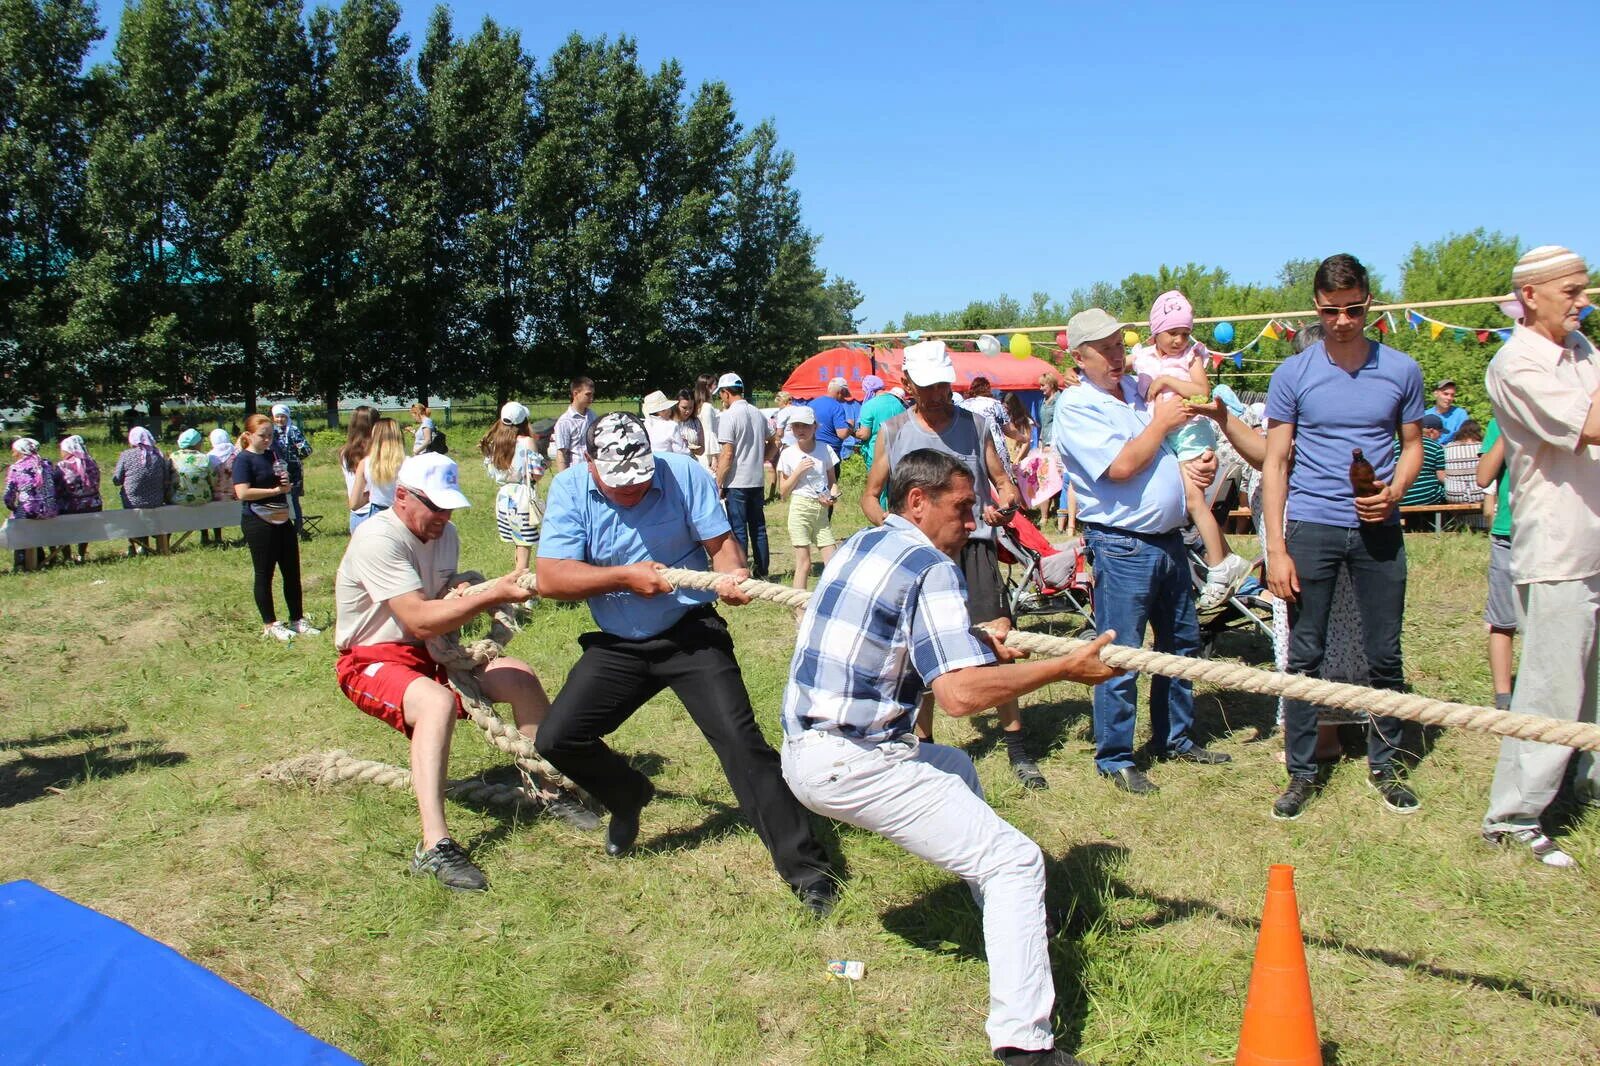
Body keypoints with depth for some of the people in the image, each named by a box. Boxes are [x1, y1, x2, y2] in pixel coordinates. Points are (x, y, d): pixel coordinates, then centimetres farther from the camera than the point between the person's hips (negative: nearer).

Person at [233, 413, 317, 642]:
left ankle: (297, 620, 19)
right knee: (264, 574, 3)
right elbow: (243, 493, -21)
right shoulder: (243, 459, -9)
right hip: (259, 524, -8)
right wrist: (275, 490, -16)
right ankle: (270, 625, 13)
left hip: (282, 521, 8)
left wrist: (287, 484, 1)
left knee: (292, 572, 10)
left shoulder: (271, 455, 13)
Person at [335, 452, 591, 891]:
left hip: (430, 653, 9)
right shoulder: (378, 539, -23)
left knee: (520, 676, 2)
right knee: (438, 701, -37)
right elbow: (421, 620, -31)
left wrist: (468, 592, -5)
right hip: (371, 661, -9)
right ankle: (434, 847, -42)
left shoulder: (445, 533, 5)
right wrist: (492, 595, -35)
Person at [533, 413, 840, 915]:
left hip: (691, 633, -3)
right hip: (617, 646, 3)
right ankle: (629, 797, 31)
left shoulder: (684, 474, -11)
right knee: (557, 738, -2)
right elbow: (550, 579, -15)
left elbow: (720, 541, -10)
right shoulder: (570, 489, -8)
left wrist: (733, 573, -32)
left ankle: (805, 867, -9)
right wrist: (625, 577, -24)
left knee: (739, 737, -16)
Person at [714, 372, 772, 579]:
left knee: (738, 530, -1)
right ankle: (761, 571, 19)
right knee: (758, 527, 13)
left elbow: (727, 454, -16)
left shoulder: (728, 416, -13)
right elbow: (773, 441, 18)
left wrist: (718, 484, -11)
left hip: (736, 483, -6)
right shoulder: (758, 414, 9)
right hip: (758, 480, 7)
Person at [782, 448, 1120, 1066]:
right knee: (1016, 862, -6)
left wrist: (973, 643, 14)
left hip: (803, 752, 9)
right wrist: (1065, 669, -14)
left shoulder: (859, 546, 14)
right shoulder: (929, 567, -12)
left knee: (955, 768, 31)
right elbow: (959, 694, -23)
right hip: (852, 765, -9)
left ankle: (1011, 925, 38)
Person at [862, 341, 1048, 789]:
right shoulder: (893, 431, 7)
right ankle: (922, 744, 21)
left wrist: (1007, 503, -11)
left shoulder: (974, 424, 9)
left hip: (973, 546, 0)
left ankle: (1017, 747, 5)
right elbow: (870, 496, 12)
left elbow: (1002, 480, 13)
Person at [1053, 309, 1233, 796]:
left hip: (1169, 537, 9)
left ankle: (1175, 738, 33)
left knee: (1181, 642, 18)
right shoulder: (1076, 406, -13)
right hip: (1122, 546, -9)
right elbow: (1120, 467, -24)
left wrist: (1188, 467, 4)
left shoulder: (1135, 389, 13)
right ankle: (1114, 758, 12)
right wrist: (1160, 424, -11)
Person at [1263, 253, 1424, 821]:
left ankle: (1383, 765, 26)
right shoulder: (1293, 374, -1)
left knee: (1384, 656, 8)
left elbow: (1412, 445, 13)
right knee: (1305, 656, 3)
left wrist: (1395, 490, -10)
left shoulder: (1401, 370, 4)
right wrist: (1276, 549, -6)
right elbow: (1275, 462, 0)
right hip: (1311, 528, -1)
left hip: (1378, 528, 2)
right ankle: (1301, 773, 14)